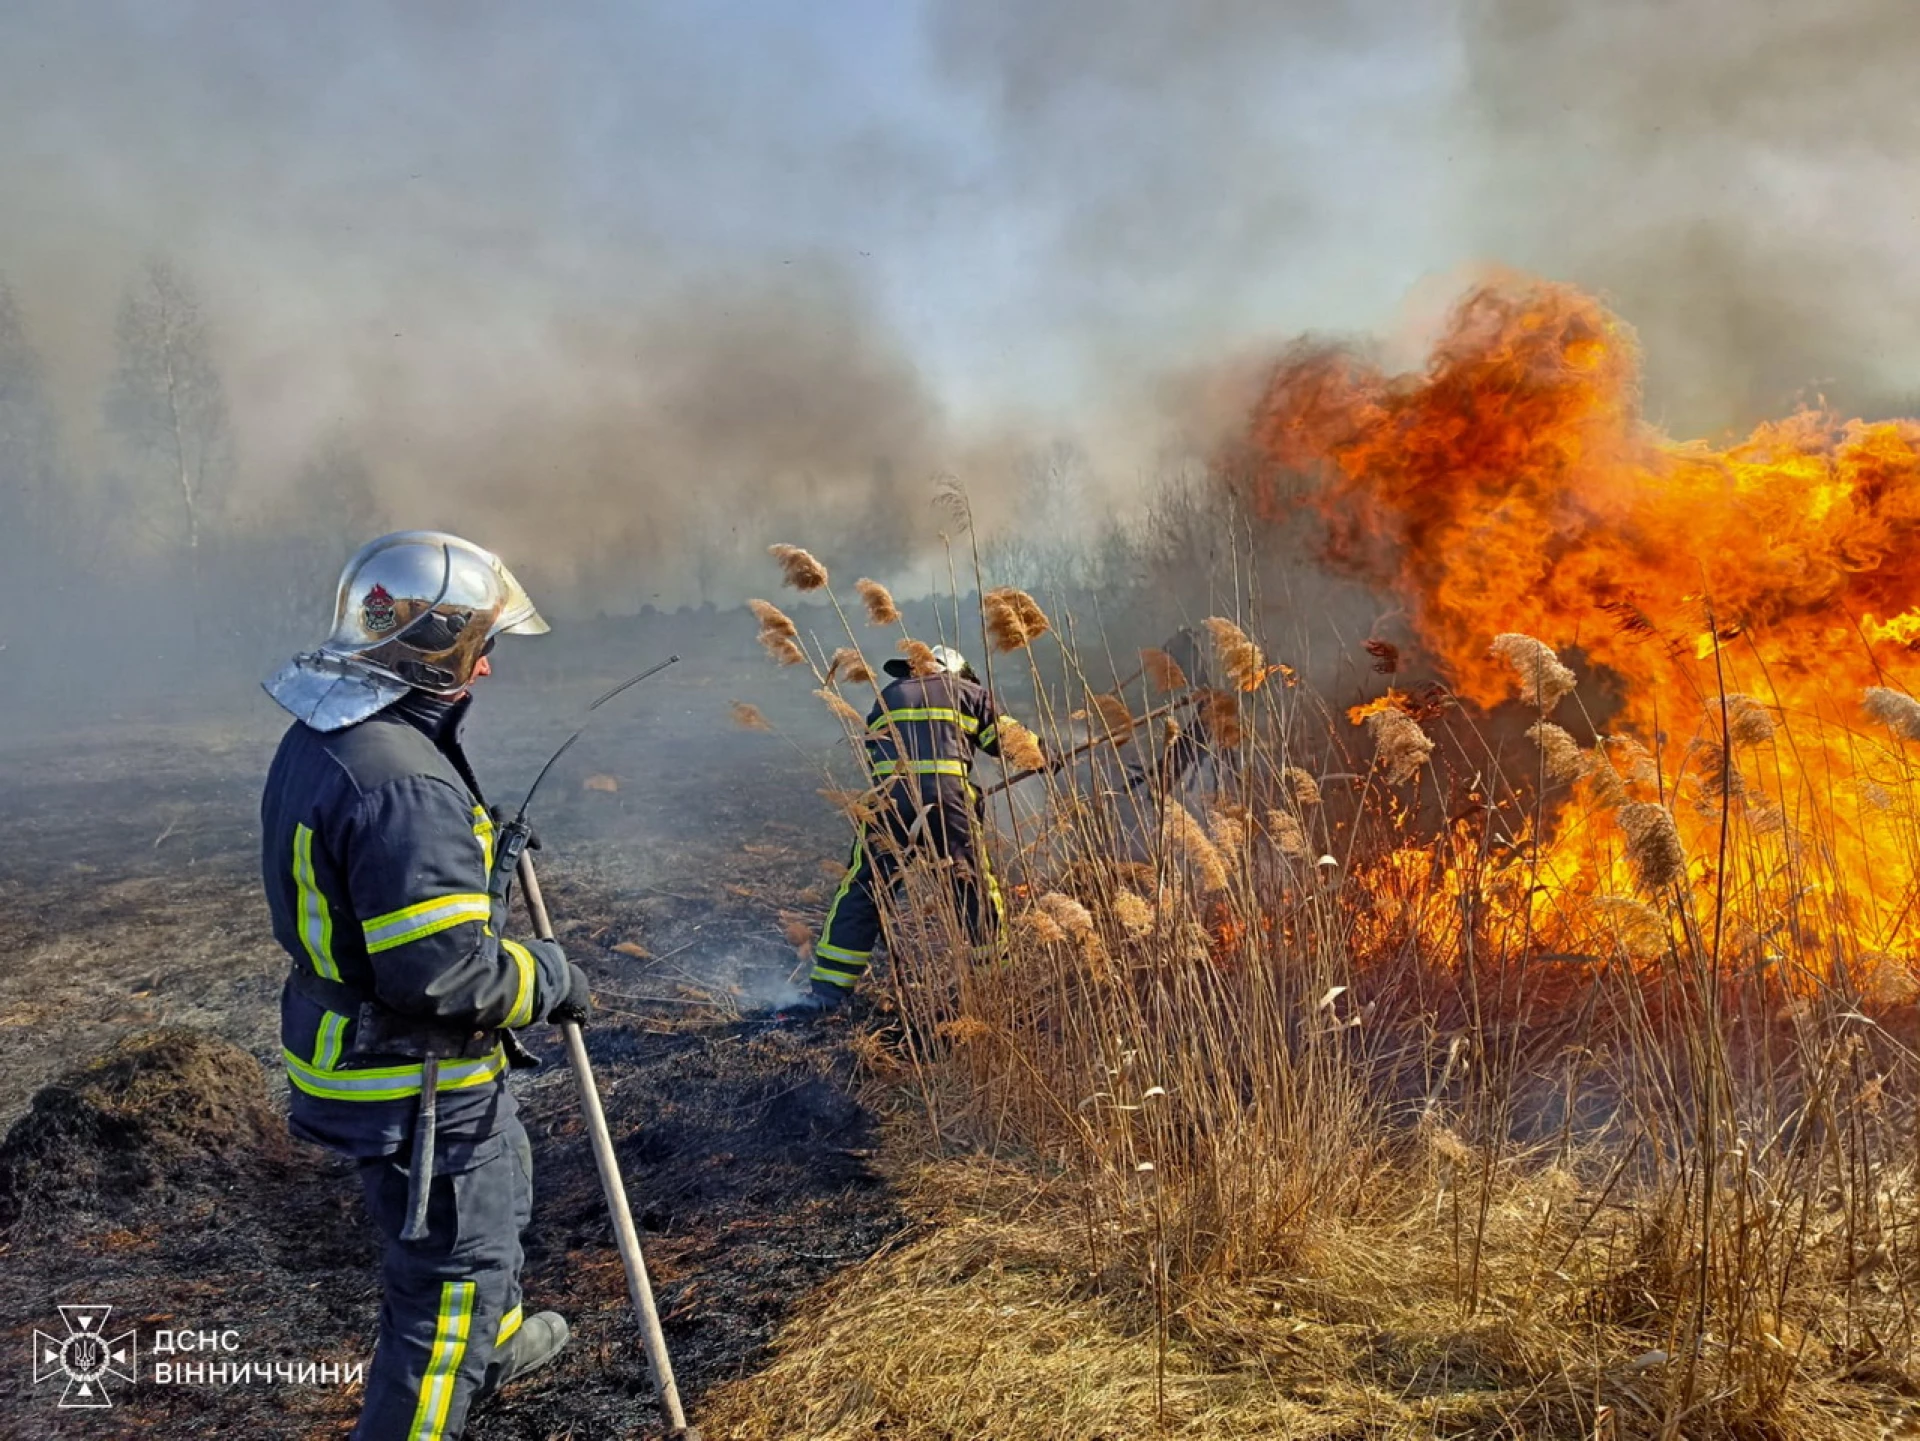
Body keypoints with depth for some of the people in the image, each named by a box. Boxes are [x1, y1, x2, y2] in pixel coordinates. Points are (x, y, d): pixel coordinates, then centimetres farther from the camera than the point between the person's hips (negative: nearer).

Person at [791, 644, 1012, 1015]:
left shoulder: (889, 695, 24)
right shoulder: (971, 693, 19)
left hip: (891, 801, 1)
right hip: (950, 801, -1)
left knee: (859, 894, 3)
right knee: (975, 888, 14)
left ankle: (827, 990, -1)